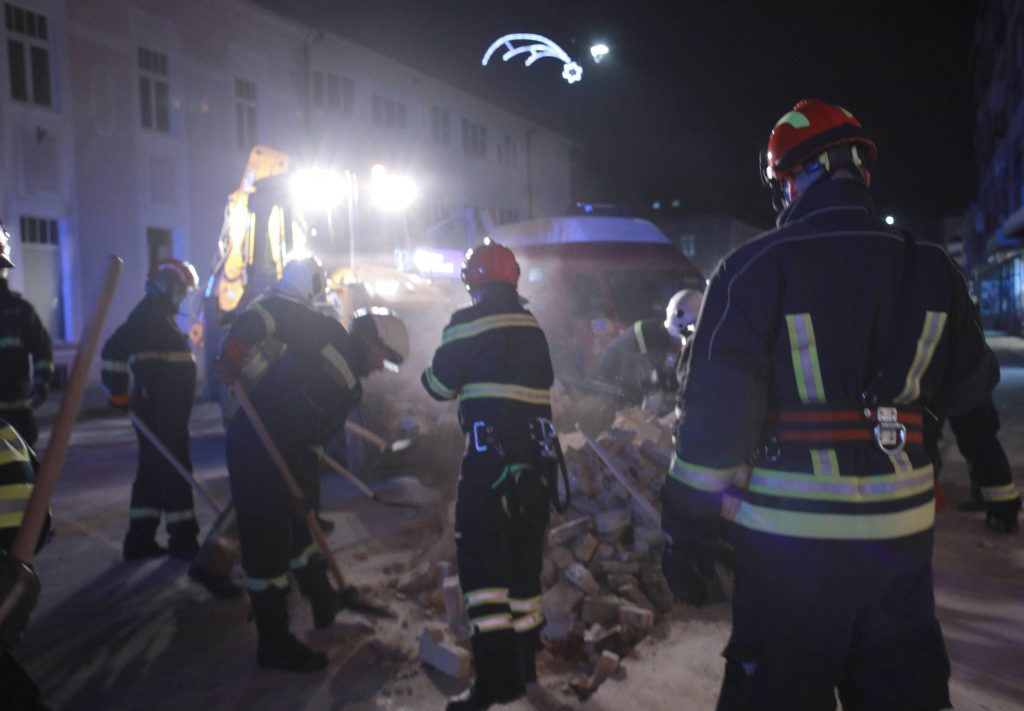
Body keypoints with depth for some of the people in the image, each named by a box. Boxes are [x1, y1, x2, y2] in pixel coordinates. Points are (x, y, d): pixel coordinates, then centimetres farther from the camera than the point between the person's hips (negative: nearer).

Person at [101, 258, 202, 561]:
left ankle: (140, 539, 18)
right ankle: (183, 540, 3)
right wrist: (119, 395, -20)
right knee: (174, 471, -5)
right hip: (158, 412, -10)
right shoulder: (148, 314, -13)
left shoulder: (162, 316, 19)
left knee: (155, 470, 12)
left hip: (165, 411, 10)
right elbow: (114, 350, -23)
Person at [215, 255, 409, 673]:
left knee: (299, 524, 22)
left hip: (287, 452, 9)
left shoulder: (348, 387, 8)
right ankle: (274, 645, 8)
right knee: (267, 543, -3)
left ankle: (323, 601, 41)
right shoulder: (324, 334, -14)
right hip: (254, 448, -9)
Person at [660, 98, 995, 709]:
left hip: (790, 538, -4)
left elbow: (714, 411, -11)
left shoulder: (755, 269, -11)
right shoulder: (932, 271, 3)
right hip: (901, 533, 5)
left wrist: (689, 530, -5)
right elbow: (972, 397, 13)